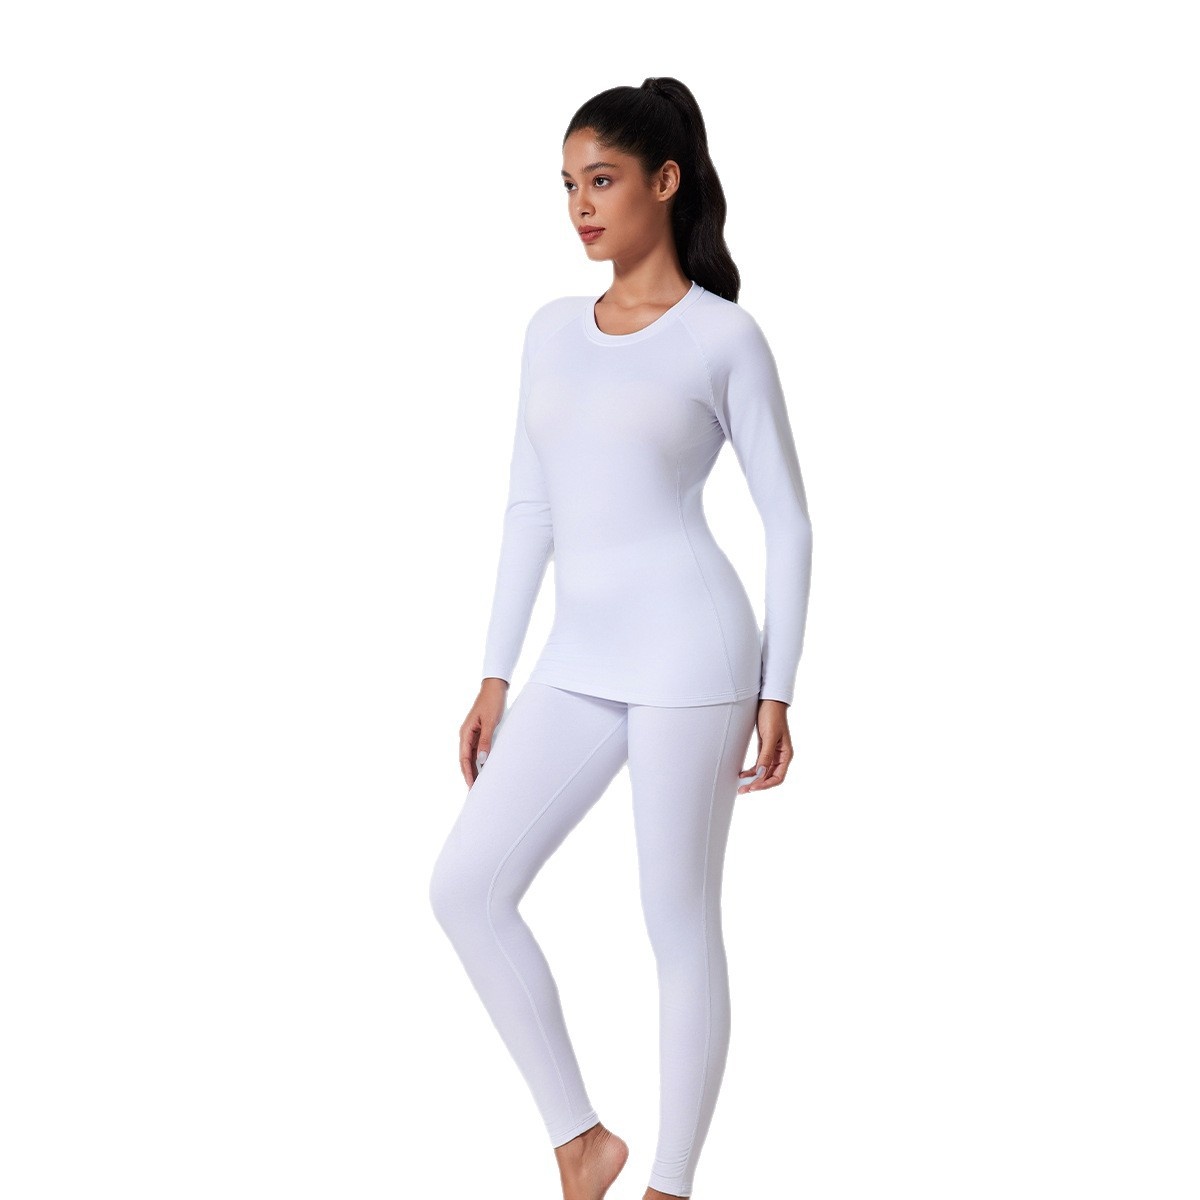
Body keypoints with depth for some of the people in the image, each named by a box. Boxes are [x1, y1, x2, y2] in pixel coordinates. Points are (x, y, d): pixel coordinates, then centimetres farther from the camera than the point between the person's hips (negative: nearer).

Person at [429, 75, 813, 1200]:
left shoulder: (724, 337, -3)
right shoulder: (552, 331, 12)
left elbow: (788, 523, 0)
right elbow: (530, 510, 15)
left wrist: (775, 694, -4)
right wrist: (494, 677, 13)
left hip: (688, 647, -6)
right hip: (580, 659, 6)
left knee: (678, 923, 1)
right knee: (466, 885, -2)